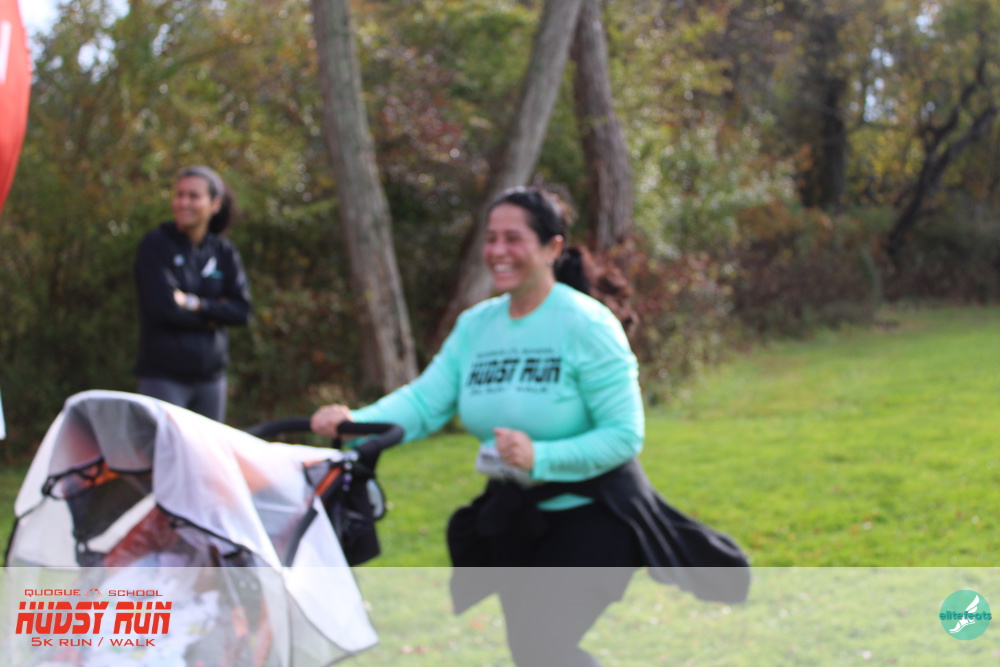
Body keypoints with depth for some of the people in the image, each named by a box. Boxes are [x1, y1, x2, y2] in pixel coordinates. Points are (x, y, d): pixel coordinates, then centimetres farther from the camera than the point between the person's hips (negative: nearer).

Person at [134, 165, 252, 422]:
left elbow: (242, 310, -3)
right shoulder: (155, 245, -4)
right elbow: (163, 307, -14)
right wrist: (213, 315, -7)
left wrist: (196, 303, -15)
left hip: (211, 376, 4)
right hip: (164, 376, -4)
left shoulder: (225, 252, 8)